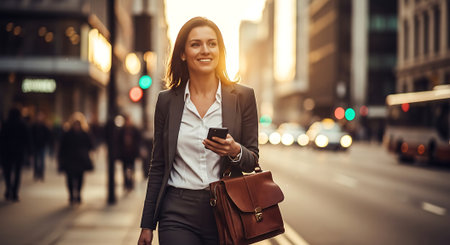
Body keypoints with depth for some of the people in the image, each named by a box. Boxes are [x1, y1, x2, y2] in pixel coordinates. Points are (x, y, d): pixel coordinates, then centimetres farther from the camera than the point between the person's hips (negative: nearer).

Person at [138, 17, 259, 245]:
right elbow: (158, 166, 9)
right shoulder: (167, 100, 5)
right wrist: (147, 225, 8)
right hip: (179, 215, 0)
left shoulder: (242, 97, 2)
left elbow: (252, 161, 5)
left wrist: (235, 151, -19)